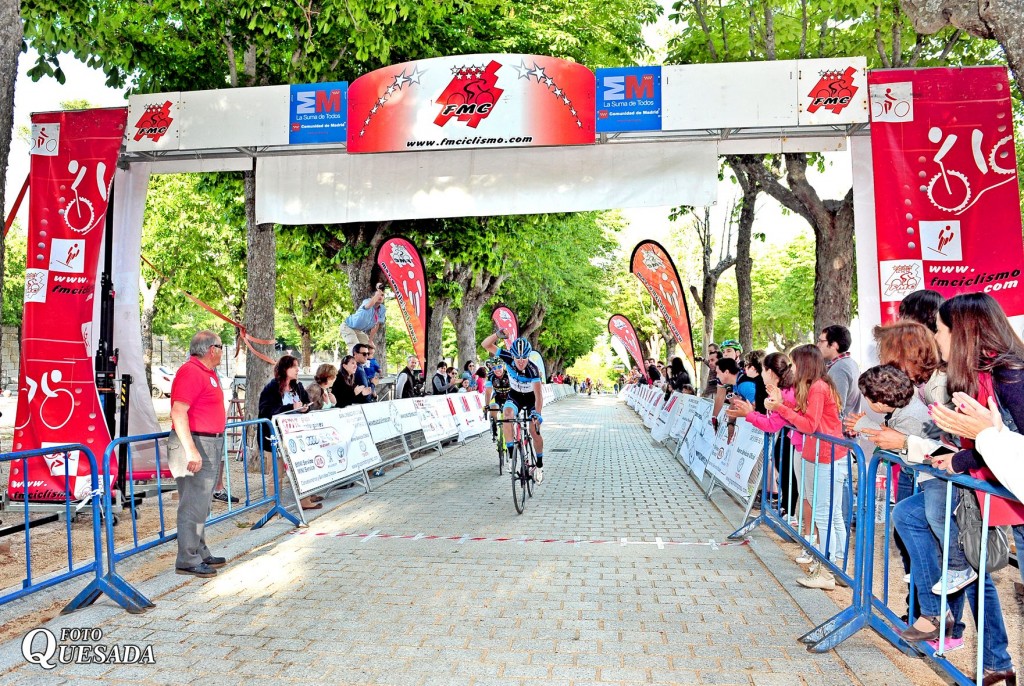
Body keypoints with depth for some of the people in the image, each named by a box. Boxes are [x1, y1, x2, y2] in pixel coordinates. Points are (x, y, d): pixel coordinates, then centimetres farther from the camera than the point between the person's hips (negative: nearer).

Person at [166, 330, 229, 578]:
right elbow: (178, 412, -23)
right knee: (194, 504, -5)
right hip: (196, 445, -10)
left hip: (211, 444, 10)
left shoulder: (209, 373, 16)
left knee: (201, 504, 17)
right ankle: (187, 560, 3)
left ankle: (200, 553, 26)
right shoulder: (191, 372, -15)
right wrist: (191, 451, -26)